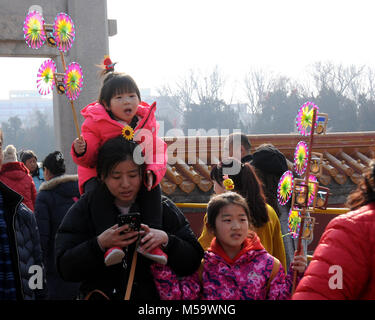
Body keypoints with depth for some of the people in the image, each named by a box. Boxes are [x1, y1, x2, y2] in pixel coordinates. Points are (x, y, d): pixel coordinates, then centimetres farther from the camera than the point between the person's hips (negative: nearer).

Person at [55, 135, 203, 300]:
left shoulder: (163, 208, 5)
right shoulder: (85, 209, 3)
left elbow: (193, 262, 3)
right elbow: (64, 268, -3)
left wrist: (166, 240, -13)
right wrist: (100, 244, -16)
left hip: (153, 294, 1)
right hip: (101, 294, 0)